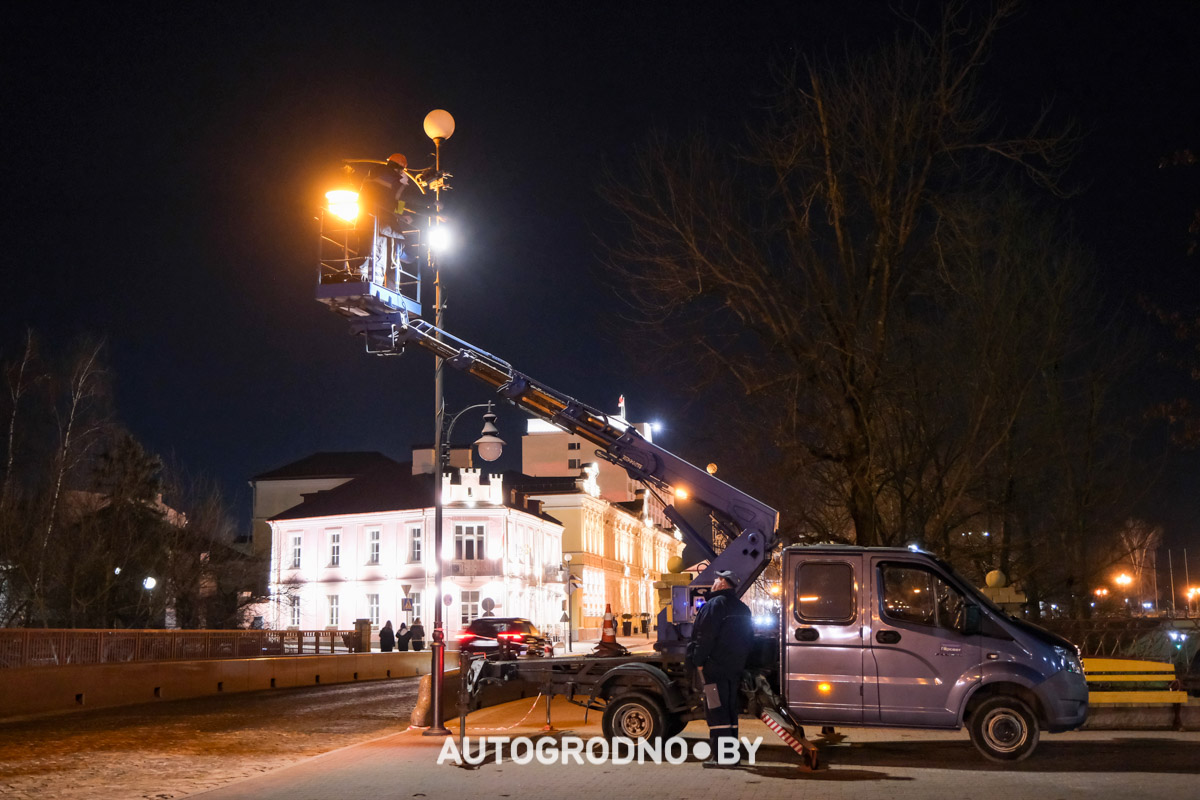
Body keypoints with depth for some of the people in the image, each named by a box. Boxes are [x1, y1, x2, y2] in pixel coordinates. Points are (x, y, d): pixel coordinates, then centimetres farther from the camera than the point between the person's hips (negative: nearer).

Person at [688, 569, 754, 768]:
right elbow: (749, 640, 22)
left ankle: (722, 756, -12)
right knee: (730, 712, 14)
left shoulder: (715, 604, -10)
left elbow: (705, 636, -17)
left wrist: (699, 661, -12)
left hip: (715, 668, -9)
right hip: (735, 669, 9)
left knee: (716, 711, -8)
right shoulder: (742, 609, 18)